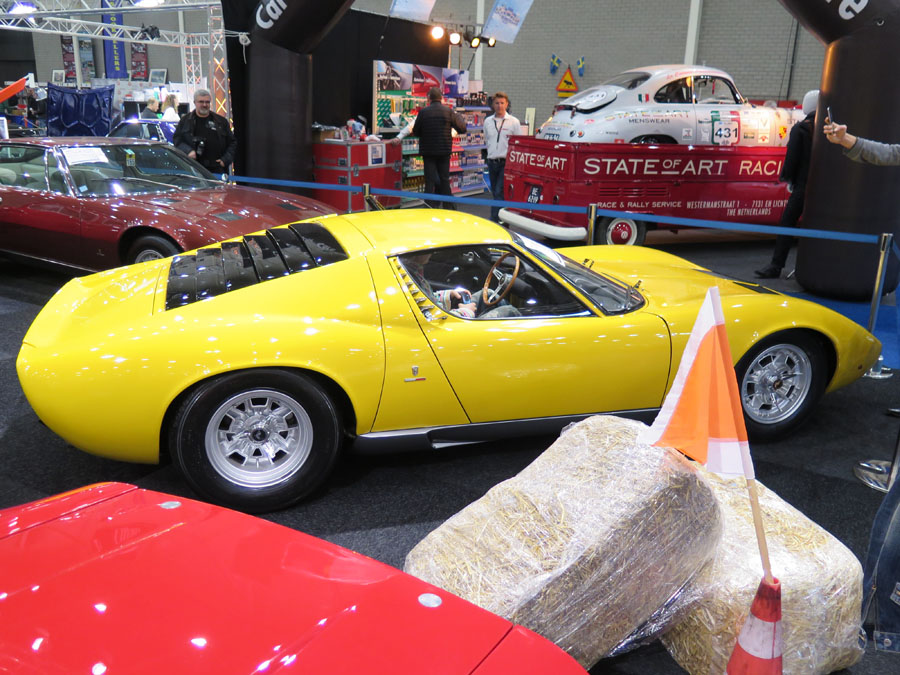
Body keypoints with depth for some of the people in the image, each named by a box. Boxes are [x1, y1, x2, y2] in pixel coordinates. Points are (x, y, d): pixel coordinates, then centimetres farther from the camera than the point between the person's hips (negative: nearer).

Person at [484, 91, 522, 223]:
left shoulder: (514, 122, -2)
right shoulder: (488, 121, 11)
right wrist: (491, 153, 14)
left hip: (506, 162, -5)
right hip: (492, 162, 5)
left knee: (500, 192, -13)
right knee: (495, 193, 10)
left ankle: (494, 219, -14)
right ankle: (501, 219, 20)